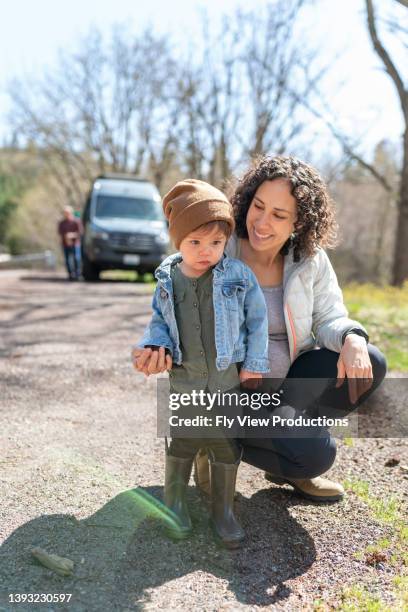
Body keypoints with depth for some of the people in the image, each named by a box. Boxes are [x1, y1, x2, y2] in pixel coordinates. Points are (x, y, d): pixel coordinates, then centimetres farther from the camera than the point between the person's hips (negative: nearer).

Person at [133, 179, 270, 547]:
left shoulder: (239, 276, -10)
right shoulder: (168, 279, -5)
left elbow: (257, 320, -3)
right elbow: (159, 321, 6)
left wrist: (255, 364, -5)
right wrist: (153, 346, -14)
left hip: (228, 378, -1)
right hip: (183, 378, 1)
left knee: (227, 446, 9)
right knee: (181, 443, 11)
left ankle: (224, 511, 26)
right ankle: (175, 504, 30)